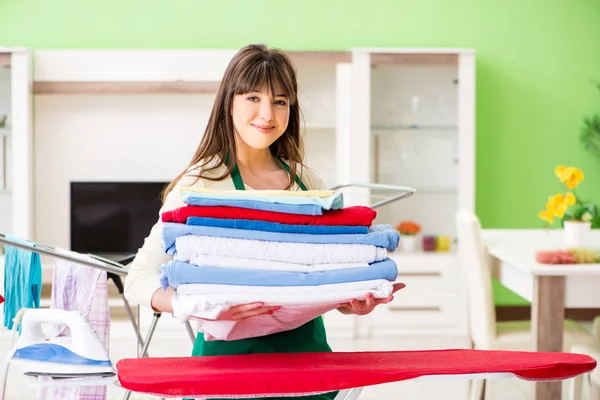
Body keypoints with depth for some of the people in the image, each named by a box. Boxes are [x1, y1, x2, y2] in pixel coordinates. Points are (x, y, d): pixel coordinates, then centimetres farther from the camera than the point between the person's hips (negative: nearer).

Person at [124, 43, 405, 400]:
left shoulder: (309, 183, 7)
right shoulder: (200, 183, -7)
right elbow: (139, 279, -12)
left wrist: (351, 301, -7)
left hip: (306, 346, 4)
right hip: (232, 352, -4)